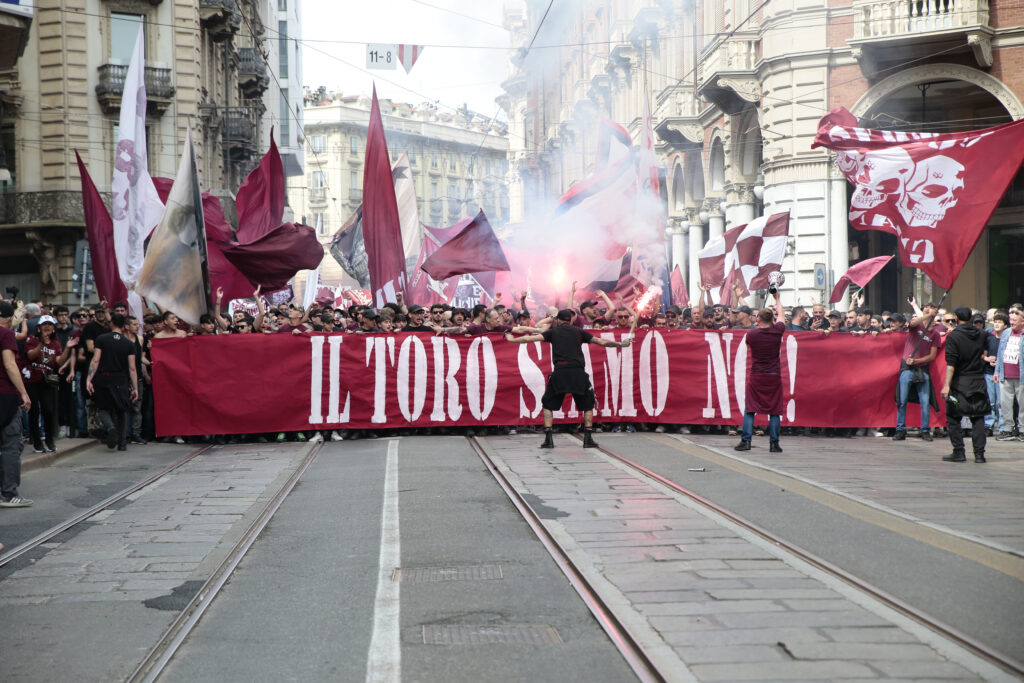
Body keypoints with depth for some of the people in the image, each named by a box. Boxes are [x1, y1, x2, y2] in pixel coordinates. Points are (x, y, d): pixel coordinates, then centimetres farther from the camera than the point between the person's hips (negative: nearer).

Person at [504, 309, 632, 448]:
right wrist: (621, 344, 29)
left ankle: (548, 439, 5)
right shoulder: (579, 331, 17)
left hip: (559, 373, 0)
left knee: (548, 404, 15)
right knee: (587, 404, 17)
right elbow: (602, 342, 17)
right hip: (578, 372, 1)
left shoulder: (553, 331, 16)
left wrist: (512, 339, 27)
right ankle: (588, 438, 8)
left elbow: (529, 338, 12)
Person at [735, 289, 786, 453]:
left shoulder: (751, 334, -7)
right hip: (774, 376, 1)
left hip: (756, 375, -1)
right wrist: (777, 299, 32)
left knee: (750, 409, 4)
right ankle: (774, 444, 3)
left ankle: (745, 441, -2)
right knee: (774, 410, 4)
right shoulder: (777, 331, -3)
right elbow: (781, 316, 18)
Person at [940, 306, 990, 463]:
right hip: (979, 382, 4)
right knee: (978, 418, 8)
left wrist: (947, 385, -18)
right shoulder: (981, 334, 4)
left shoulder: (953, 336, -10)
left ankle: (958, 452, 3)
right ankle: (979, 453, 5)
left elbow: (950, 364, -16)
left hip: (960, 382, -4)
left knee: (953, 418, 5)